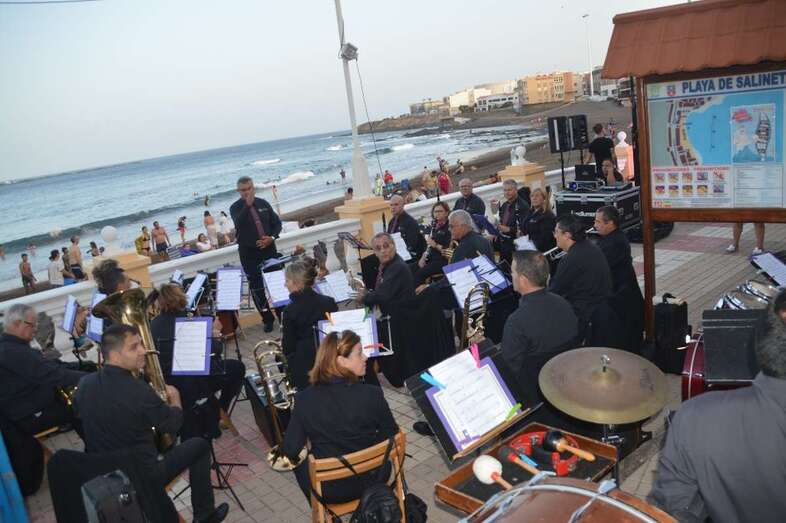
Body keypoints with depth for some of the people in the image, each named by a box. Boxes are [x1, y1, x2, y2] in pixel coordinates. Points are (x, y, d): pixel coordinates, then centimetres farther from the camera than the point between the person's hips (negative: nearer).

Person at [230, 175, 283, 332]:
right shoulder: (235, 208, -4)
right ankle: (268, 319, 10)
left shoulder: (263, 204, 5)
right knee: (257, 287, 0)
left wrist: (272, 237, -7)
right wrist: (247, 204, -29)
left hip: (269, 249, 2)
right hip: (249, 253, -2)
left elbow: (277, 223, 10)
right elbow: (239, 223, -24)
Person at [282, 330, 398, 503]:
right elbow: (391, 437, -8)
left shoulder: (305, 399, -18)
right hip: (368, 482, 0)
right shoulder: (372, 395, -21)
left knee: (300, 459, 31)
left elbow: (290, 450, -12)